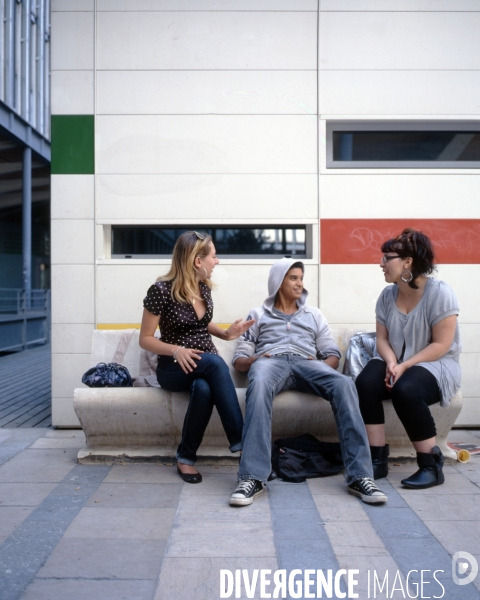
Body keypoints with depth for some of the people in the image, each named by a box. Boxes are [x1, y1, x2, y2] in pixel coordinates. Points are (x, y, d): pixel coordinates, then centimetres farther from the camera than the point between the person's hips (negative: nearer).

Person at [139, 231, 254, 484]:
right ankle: (239, 439, -29)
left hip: (208, 367, 4)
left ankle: (186, 457, -17)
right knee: (215, 362, -36)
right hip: (173, 368, -4)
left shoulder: (203, 286, 4)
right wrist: (176, 350, -26)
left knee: (204, 388, -34)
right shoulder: (161, 290, -13)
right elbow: (145, 339, -8)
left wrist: (226, 333, 2)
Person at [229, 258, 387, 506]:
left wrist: (322, 365, -4)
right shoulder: (258, 315, 25)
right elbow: (239, 359, 17)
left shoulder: (314, 315, 31)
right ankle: (252, 477, -45)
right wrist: (254, 360, -8)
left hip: (306, 363, 2)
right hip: (270, 362, -2)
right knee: (259, 385, -41)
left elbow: (333, 354, 21)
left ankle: (360, 476, -35)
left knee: (344, 384, -32)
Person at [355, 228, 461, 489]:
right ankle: (377, 458, -17)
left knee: (405, 390, -35)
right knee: (365, 383, -26)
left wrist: (405, 366, -25)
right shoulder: (387, 295, 3)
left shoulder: (439, 293, -14)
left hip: (436, 365, -5)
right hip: (397, 363, 5)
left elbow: (441, 345, -17)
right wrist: (391, 363, -18)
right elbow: (382, 338, 3)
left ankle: (431, 464, -16)